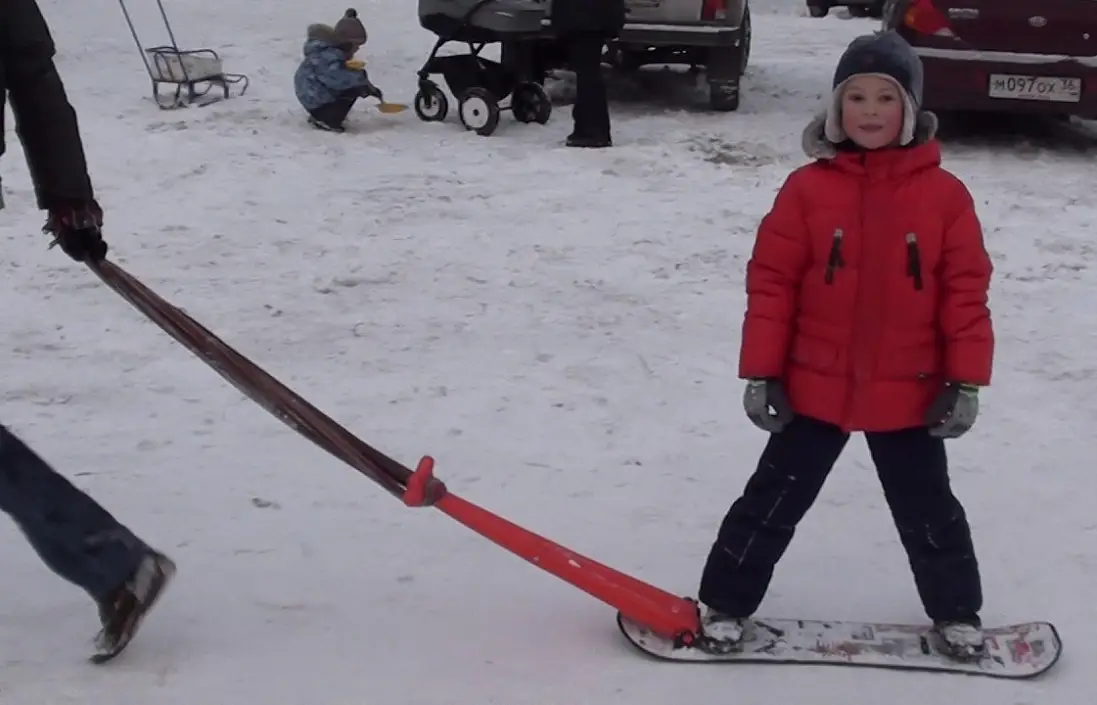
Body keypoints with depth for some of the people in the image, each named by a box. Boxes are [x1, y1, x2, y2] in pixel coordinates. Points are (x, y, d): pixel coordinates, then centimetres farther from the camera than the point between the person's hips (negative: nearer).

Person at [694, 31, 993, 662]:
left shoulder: (944, 194, -5)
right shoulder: (808, 188, -7)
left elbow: (966, 291, -3)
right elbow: (771, 282, -6)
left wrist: (965, 382, -6)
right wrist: (762, 373, -8)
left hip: (908, 393, 1)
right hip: (814, 386, 0)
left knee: (927, 509, 16)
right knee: (775, 500, 11)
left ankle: (958, 613, 36)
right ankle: (726, 604, 25)